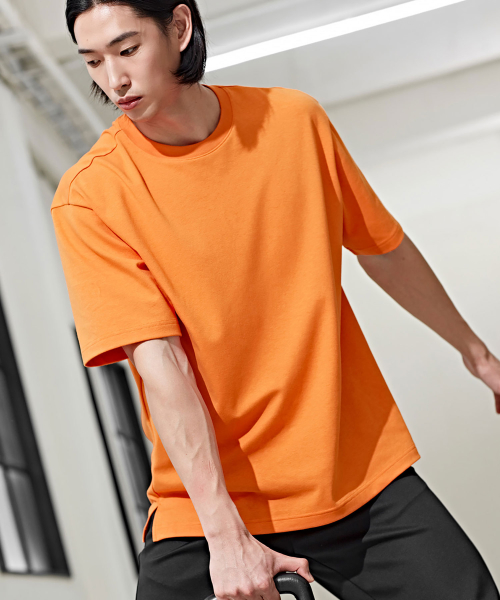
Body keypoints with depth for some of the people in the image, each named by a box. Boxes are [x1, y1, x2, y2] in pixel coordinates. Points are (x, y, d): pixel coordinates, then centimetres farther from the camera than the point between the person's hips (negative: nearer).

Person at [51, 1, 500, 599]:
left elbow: (384, 250, 12)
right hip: (206, 506, -2)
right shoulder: (88, 197, -11)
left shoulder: (295, 120, -1)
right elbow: (160, 366, -18)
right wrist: (225, 535, -24)